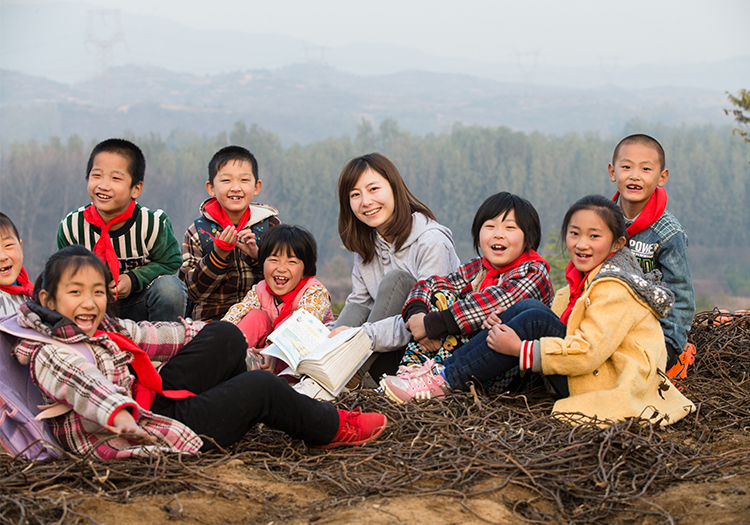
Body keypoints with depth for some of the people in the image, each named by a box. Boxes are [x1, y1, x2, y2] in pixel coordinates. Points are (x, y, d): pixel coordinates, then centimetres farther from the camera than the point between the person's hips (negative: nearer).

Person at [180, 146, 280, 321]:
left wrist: (257, 256, -10)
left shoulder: (269, 224, 8)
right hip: (213, 318, -2)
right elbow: (193, 292, 1)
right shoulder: (197, 232, 4)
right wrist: (219, 254, -11)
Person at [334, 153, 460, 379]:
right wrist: (333, 335, -19)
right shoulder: (365, 245, 8)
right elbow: (359, 304, 4)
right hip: (391, 358, 7)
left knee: (396, 279, -24)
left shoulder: (431, 241, -16)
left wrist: (363, 336, -35)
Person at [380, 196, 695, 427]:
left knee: (534, 320, -21)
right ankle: (444, 368, -11)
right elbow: (562, 327, 12)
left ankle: (446, 381, -19)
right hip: (588, 374, 9)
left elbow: (588, 352, -25)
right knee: (526, 307, -4)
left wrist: (521, 350, -23)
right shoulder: (583, 277, 12)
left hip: (615, 383, -9)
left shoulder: (614, 289, -17)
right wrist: (509, 329, -7)